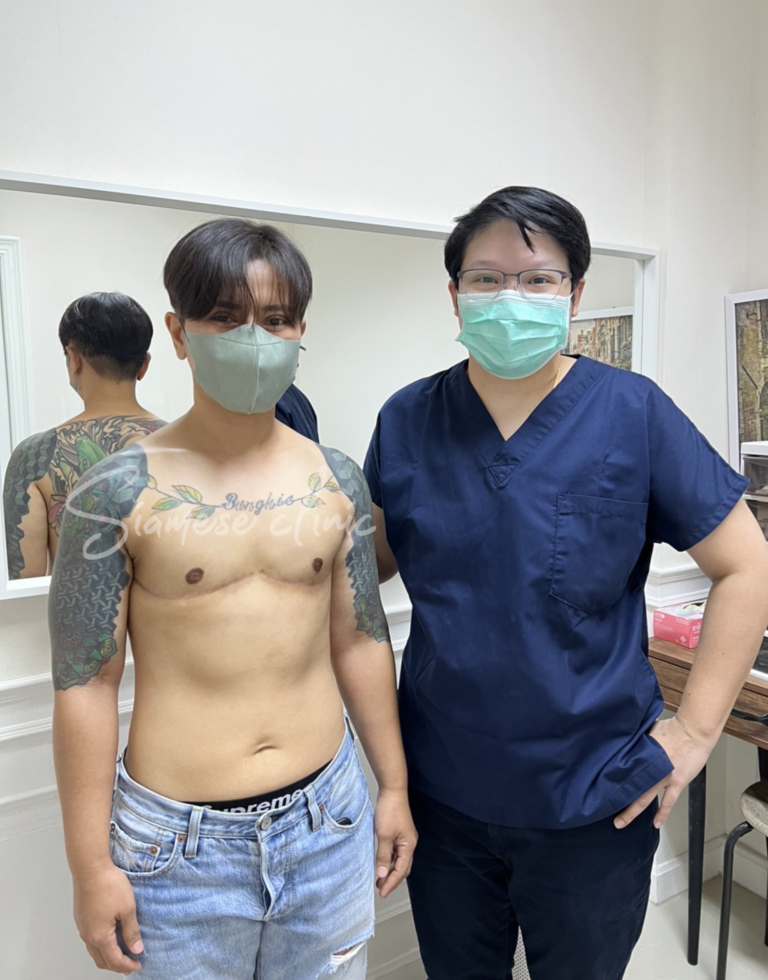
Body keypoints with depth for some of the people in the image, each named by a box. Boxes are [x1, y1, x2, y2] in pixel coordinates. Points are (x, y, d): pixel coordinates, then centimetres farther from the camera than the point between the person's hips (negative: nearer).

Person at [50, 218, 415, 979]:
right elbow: (85, 685, -8)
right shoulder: (118, 493, -12)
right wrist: (92, 866, -4)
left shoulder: (336, 481, -1)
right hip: (177, 840, -2)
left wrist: (395, 787, 9)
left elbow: (360, 642, 5)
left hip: (327, 821, 3)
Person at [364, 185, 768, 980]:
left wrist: (696, 727, -9)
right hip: (442, 792, 2)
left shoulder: (632, 414, -11)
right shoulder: (407, 421, -4)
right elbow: (364, 562, 9)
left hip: (592, 802, -1)